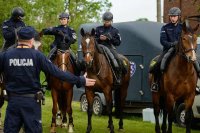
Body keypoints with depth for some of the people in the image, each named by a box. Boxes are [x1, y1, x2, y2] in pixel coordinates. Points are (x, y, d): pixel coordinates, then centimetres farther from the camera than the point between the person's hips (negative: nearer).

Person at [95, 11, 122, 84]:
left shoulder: (115, 31, 10)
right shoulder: (98, 29, 14)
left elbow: (118, 42, 5)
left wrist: (110, 38, -11)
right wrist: (99, 39, -10)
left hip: (110, 48, -1)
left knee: (117, 60, -26)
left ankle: (118, 78, -19)